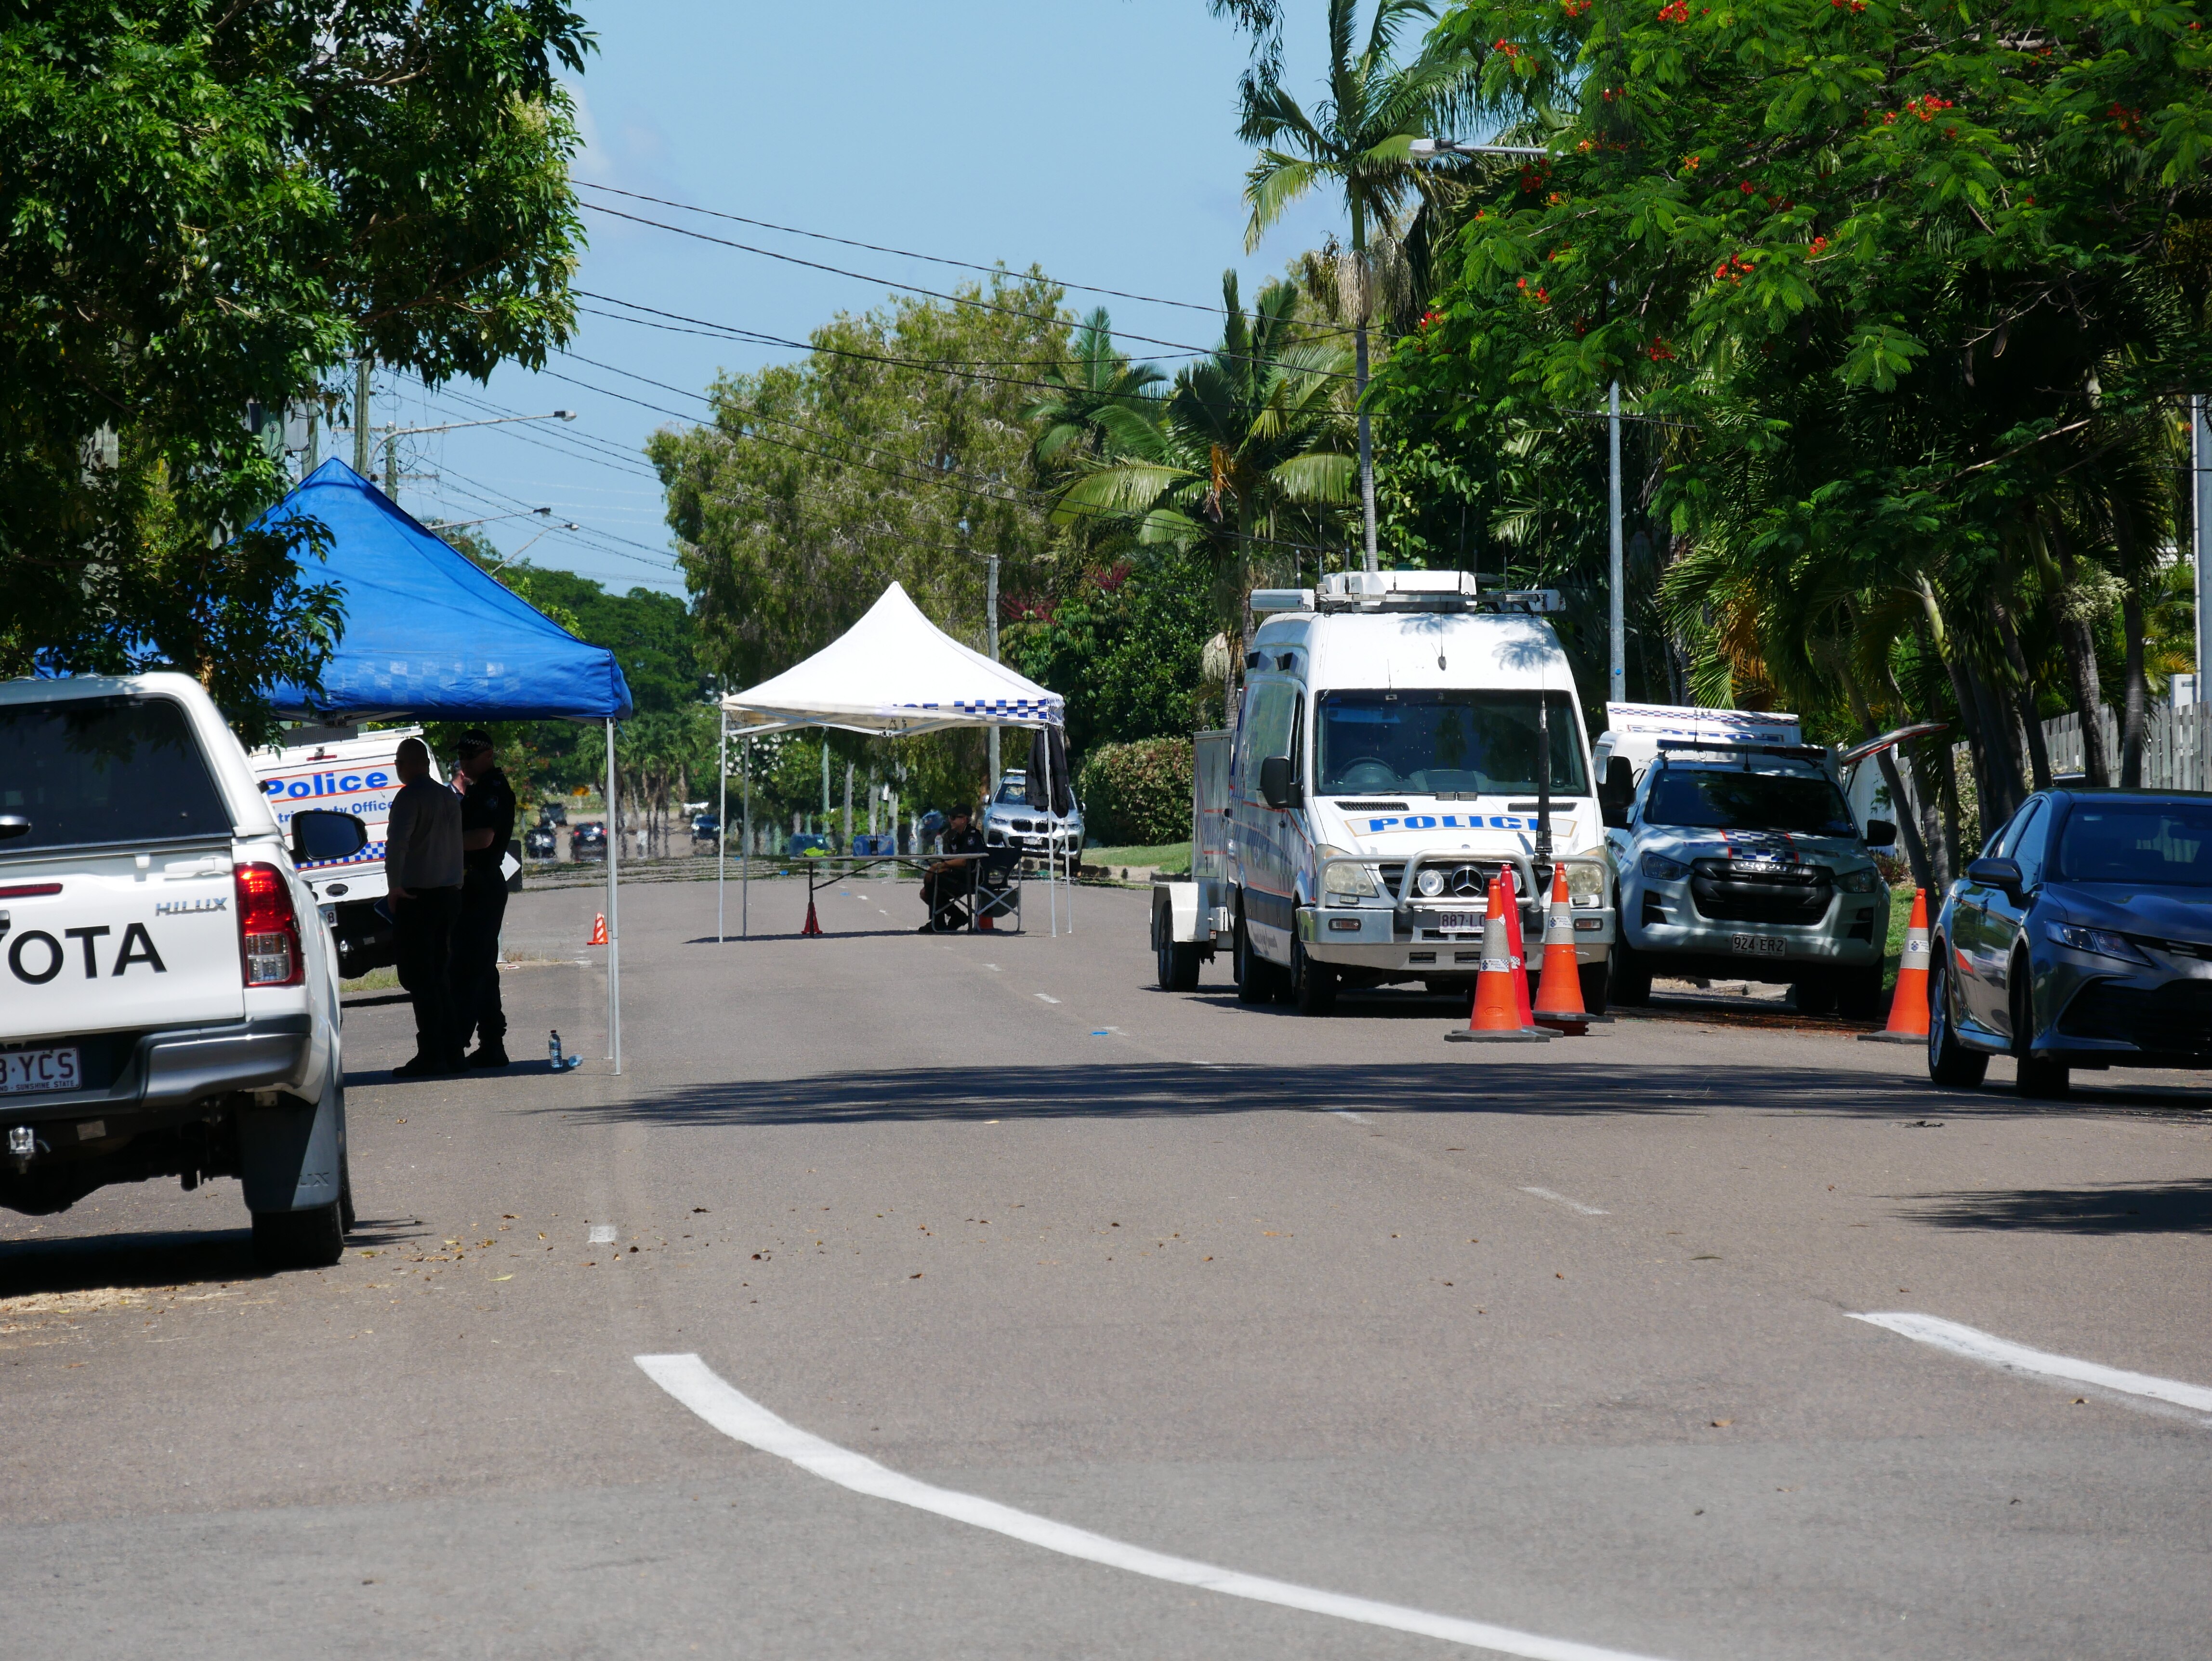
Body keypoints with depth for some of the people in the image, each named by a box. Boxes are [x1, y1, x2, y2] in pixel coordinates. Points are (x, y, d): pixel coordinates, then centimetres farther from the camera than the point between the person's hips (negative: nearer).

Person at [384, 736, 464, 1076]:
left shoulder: (410, 797, -12)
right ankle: (451, 1052, 14)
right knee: (441, 976, 14)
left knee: (419, 977, -7)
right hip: (449, 893, 8)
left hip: (417, 896, -8)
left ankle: (430, 1055, -11)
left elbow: (398, 842, -25)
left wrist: (395, 886, -19)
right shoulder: (449, 797, 15)